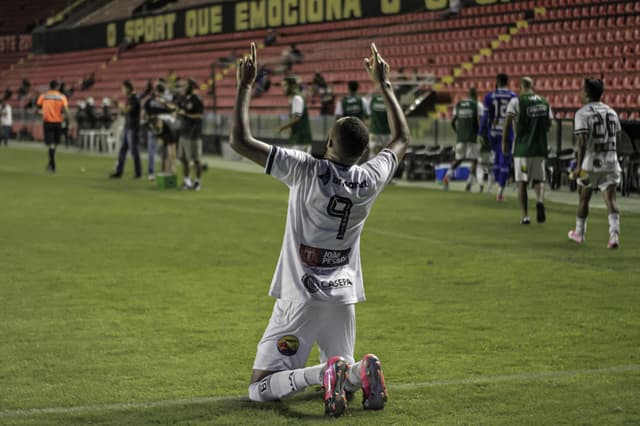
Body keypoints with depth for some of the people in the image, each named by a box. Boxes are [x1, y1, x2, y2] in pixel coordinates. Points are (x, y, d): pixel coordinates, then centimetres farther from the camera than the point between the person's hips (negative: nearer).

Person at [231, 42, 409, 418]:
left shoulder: (307, 171, -17)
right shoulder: (371, 179, -4)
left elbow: (240, 140, -16)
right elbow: (402, 139, 17)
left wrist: (245, 86, -7)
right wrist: (384, 84, 23)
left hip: (301, 298, -4)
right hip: (344, 298, 5)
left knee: (260, 389, -2)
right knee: (344, 369, 25)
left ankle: (325, 373, -26)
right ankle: (360, 372, -9)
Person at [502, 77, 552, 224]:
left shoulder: (516, 101, -7)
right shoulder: (544, 102, 7)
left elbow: (508, 123, -12)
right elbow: (548, 125, 13)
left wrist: (504, 142, -3)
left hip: (522, 147, -3)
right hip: (540, 147, 3)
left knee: (522, 182, 4)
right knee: (539, 179, 13)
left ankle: (525, 215, 1)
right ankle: (540, 201, -16)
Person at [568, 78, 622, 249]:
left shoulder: (583, 113, -9)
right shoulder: (611, 112, 10)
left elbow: (582, 140, -19)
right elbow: (617, 137, 15)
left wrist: (578, 166, -22)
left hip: (590, 164, -3)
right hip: (610, 163, 3)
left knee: (583, 199, 15)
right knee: (610, 200, -4)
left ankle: (579, 233, 30)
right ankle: (614, 234, -22)